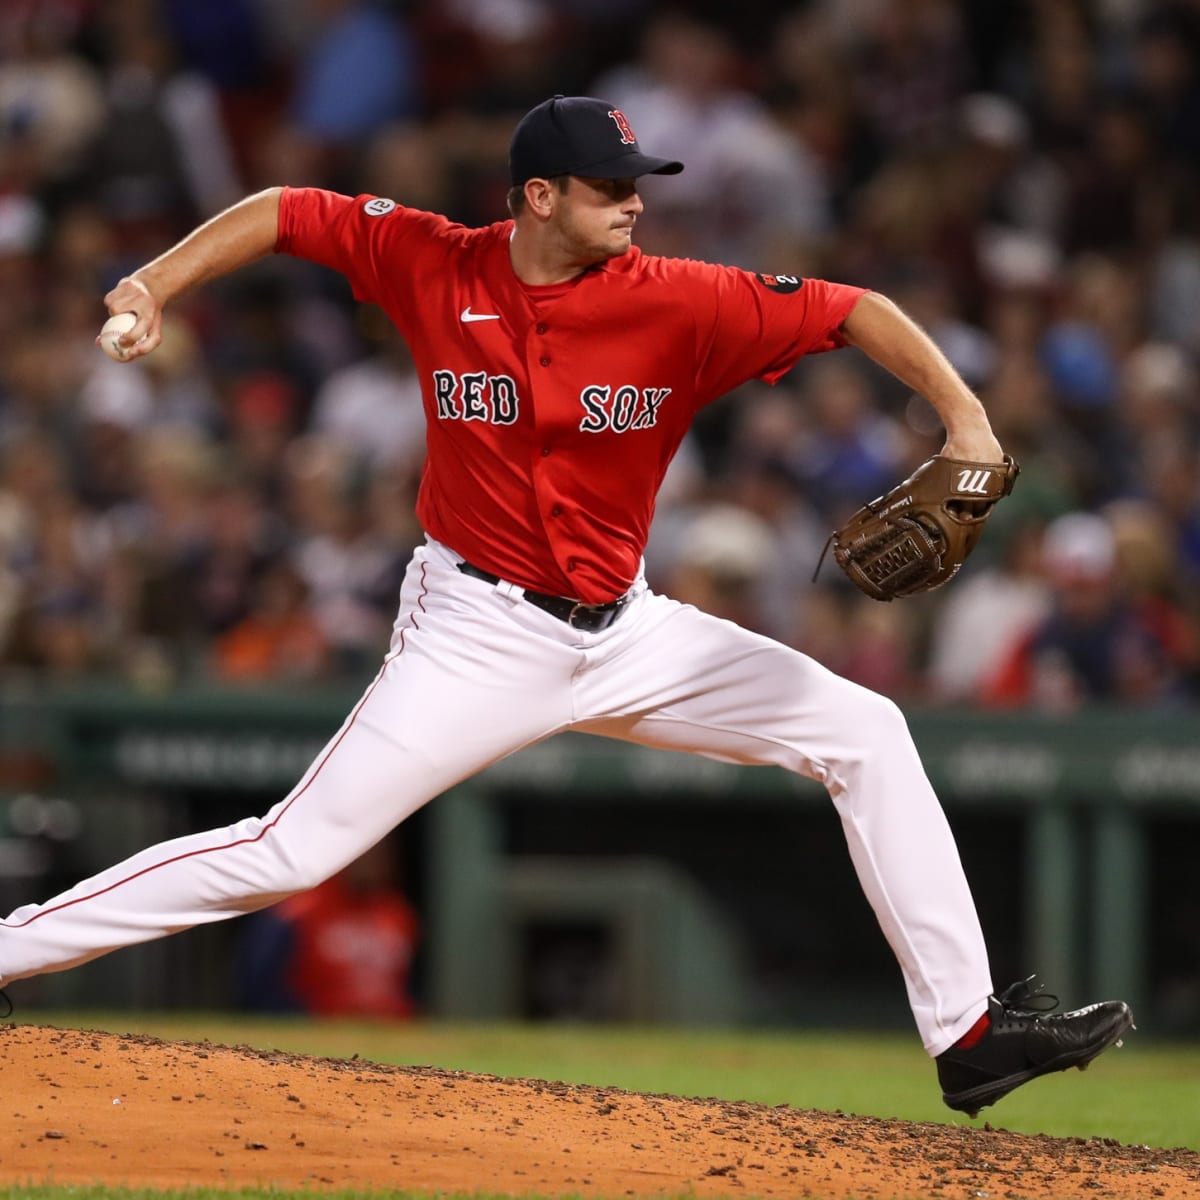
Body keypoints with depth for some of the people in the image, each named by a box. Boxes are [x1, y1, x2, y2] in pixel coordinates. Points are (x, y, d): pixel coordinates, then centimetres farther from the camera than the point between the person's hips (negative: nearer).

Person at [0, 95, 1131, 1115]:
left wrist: (963, 417, -23)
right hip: (480, 638, -3)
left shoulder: (680, 303, -10)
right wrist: (155, 285, -10)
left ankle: (969, 1031, 3)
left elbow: (854, 311, -9)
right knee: (290, 852, -13)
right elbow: (283, 211, 3)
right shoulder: (433, 265, -9)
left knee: (864, 733, -3)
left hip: (628, 632, 3)